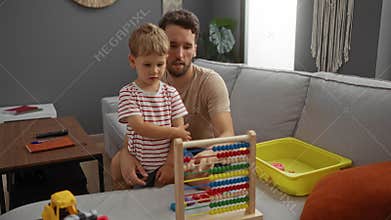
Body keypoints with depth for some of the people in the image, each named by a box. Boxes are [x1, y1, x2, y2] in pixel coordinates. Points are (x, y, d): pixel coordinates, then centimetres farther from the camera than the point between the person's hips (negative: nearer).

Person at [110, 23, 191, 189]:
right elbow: (140, 128, -17)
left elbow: (180, 131, -2)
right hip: (138, 169, -2)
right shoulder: (127, 93, -6)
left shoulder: (171, 93, 1)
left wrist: (170, 164, -9)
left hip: (165, 167, 2)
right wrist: (174, 132, -15)